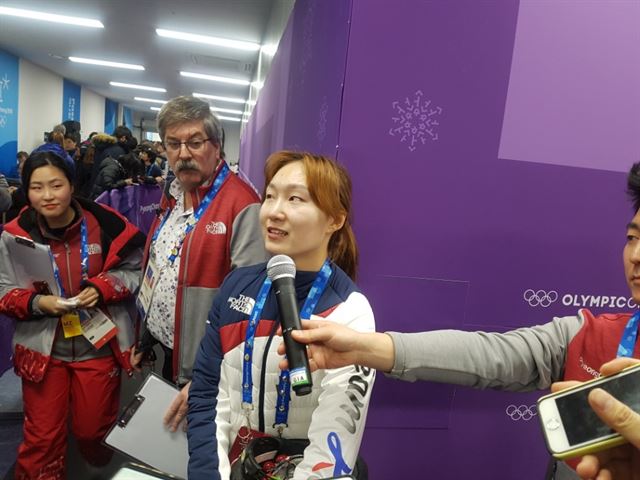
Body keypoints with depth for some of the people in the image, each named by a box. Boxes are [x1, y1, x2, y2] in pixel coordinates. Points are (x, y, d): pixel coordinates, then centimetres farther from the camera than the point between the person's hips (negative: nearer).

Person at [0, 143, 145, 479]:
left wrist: (102, 287, -21)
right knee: (41, 437, 13)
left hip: (98, 347, 0)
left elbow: (134, 271, -4)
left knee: (93, 430, 18)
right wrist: (36, 302, -23)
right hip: (43, 349, 1)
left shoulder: (104, 223, -13)